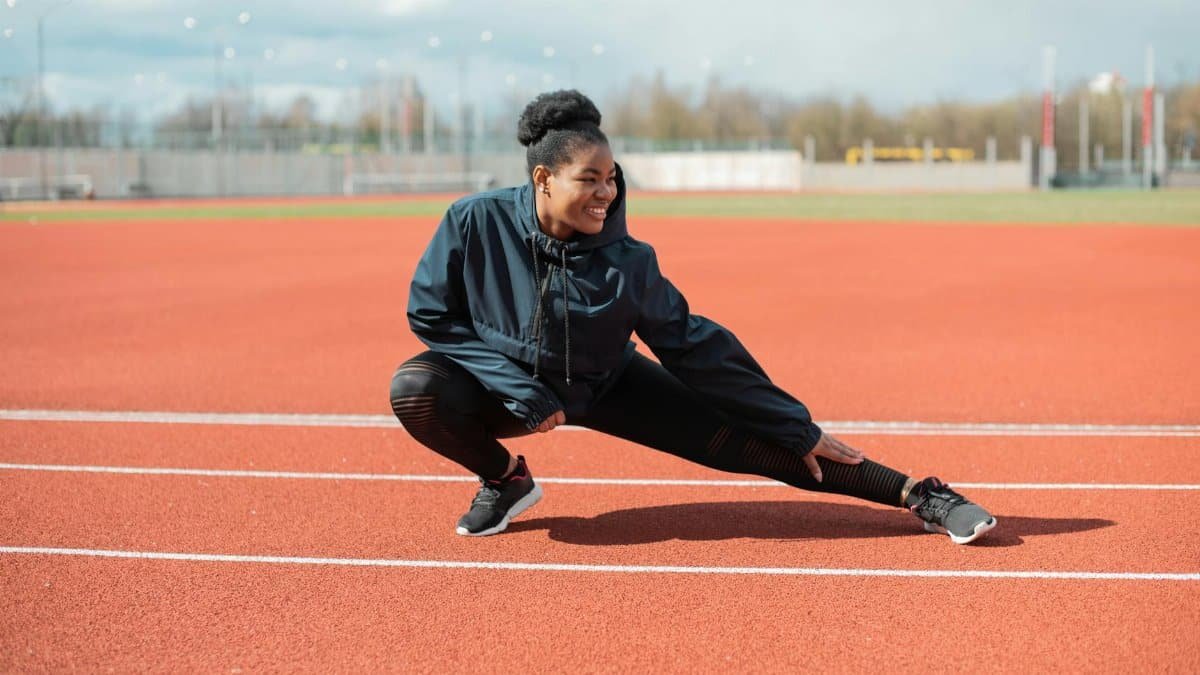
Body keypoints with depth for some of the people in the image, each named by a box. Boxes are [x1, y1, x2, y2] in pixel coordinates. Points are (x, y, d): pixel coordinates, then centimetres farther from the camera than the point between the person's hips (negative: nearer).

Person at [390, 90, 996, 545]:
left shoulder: (626, 261, -23)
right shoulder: (476, 222, -26)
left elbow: (698, 350, -15)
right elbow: (430, 314, -15)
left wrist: (800, 432, -11)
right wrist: (523, 393, -23)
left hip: (604, 387, 0)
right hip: (503, 383, 0)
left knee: (747, 439, -12)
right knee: (415, 389, -30)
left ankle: (917, 495, -6)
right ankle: (504, 479, -1)